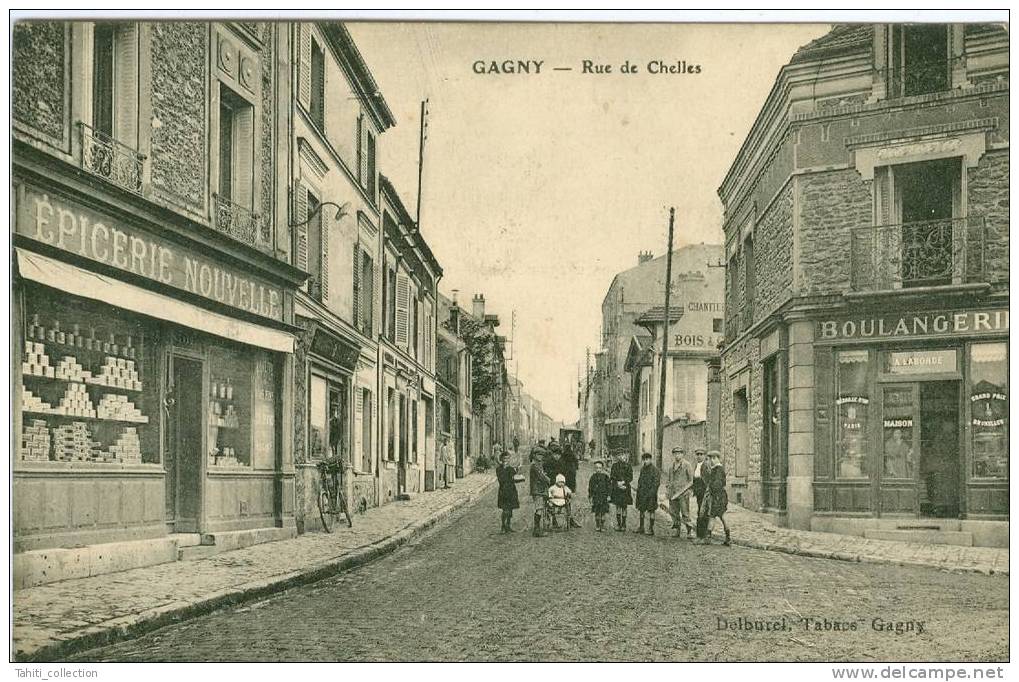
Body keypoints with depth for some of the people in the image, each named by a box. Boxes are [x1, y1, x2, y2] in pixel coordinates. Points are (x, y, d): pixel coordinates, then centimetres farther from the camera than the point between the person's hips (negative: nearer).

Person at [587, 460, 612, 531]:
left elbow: (609, 486, 4)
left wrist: (608, 495, -2)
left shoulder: (605, 477, 1)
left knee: (603, 512, -1)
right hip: (596, 497, 1)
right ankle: (597, 526, 14)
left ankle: (602, 526, 6)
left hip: (604, 497, -1)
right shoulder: (593, 477, 3)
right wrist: (590, 496, 3)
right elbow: (590, 487, 7)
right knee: (597, 512, 4)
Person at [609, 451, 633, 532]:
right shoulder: (614, 465, 8)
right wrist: (618, 484, -12)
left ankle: (623, 525, 5)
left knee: (624, 506, 0)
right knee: (618, 506, -2)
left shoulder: (628, 465, 5)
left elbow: (630, 477, 0)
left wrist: (623, 482, -14)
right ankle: (618, 524, 4)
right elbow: (612, 476, 2)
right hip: (616, 488, 0)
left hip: (625, 488, 0)